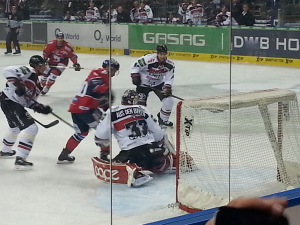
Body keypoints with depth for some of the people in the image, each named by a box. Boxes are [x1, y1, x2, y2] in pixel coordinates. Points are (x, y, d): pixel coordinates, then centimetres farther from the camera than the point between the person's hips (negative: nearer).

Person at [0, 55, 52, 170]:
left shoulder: (36, 83, 18)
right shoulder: (28, 71, -11)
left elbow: (29, 101, 17)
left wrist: (41, 108, 3)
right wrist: (17, 84, -31)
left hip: (15, 104, 11)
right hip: (10, 102, -11)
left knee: (15, 128, 34)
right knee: (31, 128, -14)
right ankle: (20, 159, -16)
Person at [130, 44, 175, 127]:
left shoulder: (170, 64, -15)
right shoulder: (147, 59, -29)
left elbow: (169, 79, -9)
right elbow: (136, 65, -14)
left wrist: (167, 87, -24)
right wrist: (135, 76, -20)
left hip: (159, 84, 4)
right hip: (144, 84, -3)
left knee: (169, 100, -8)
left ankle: (163, 120, 14)